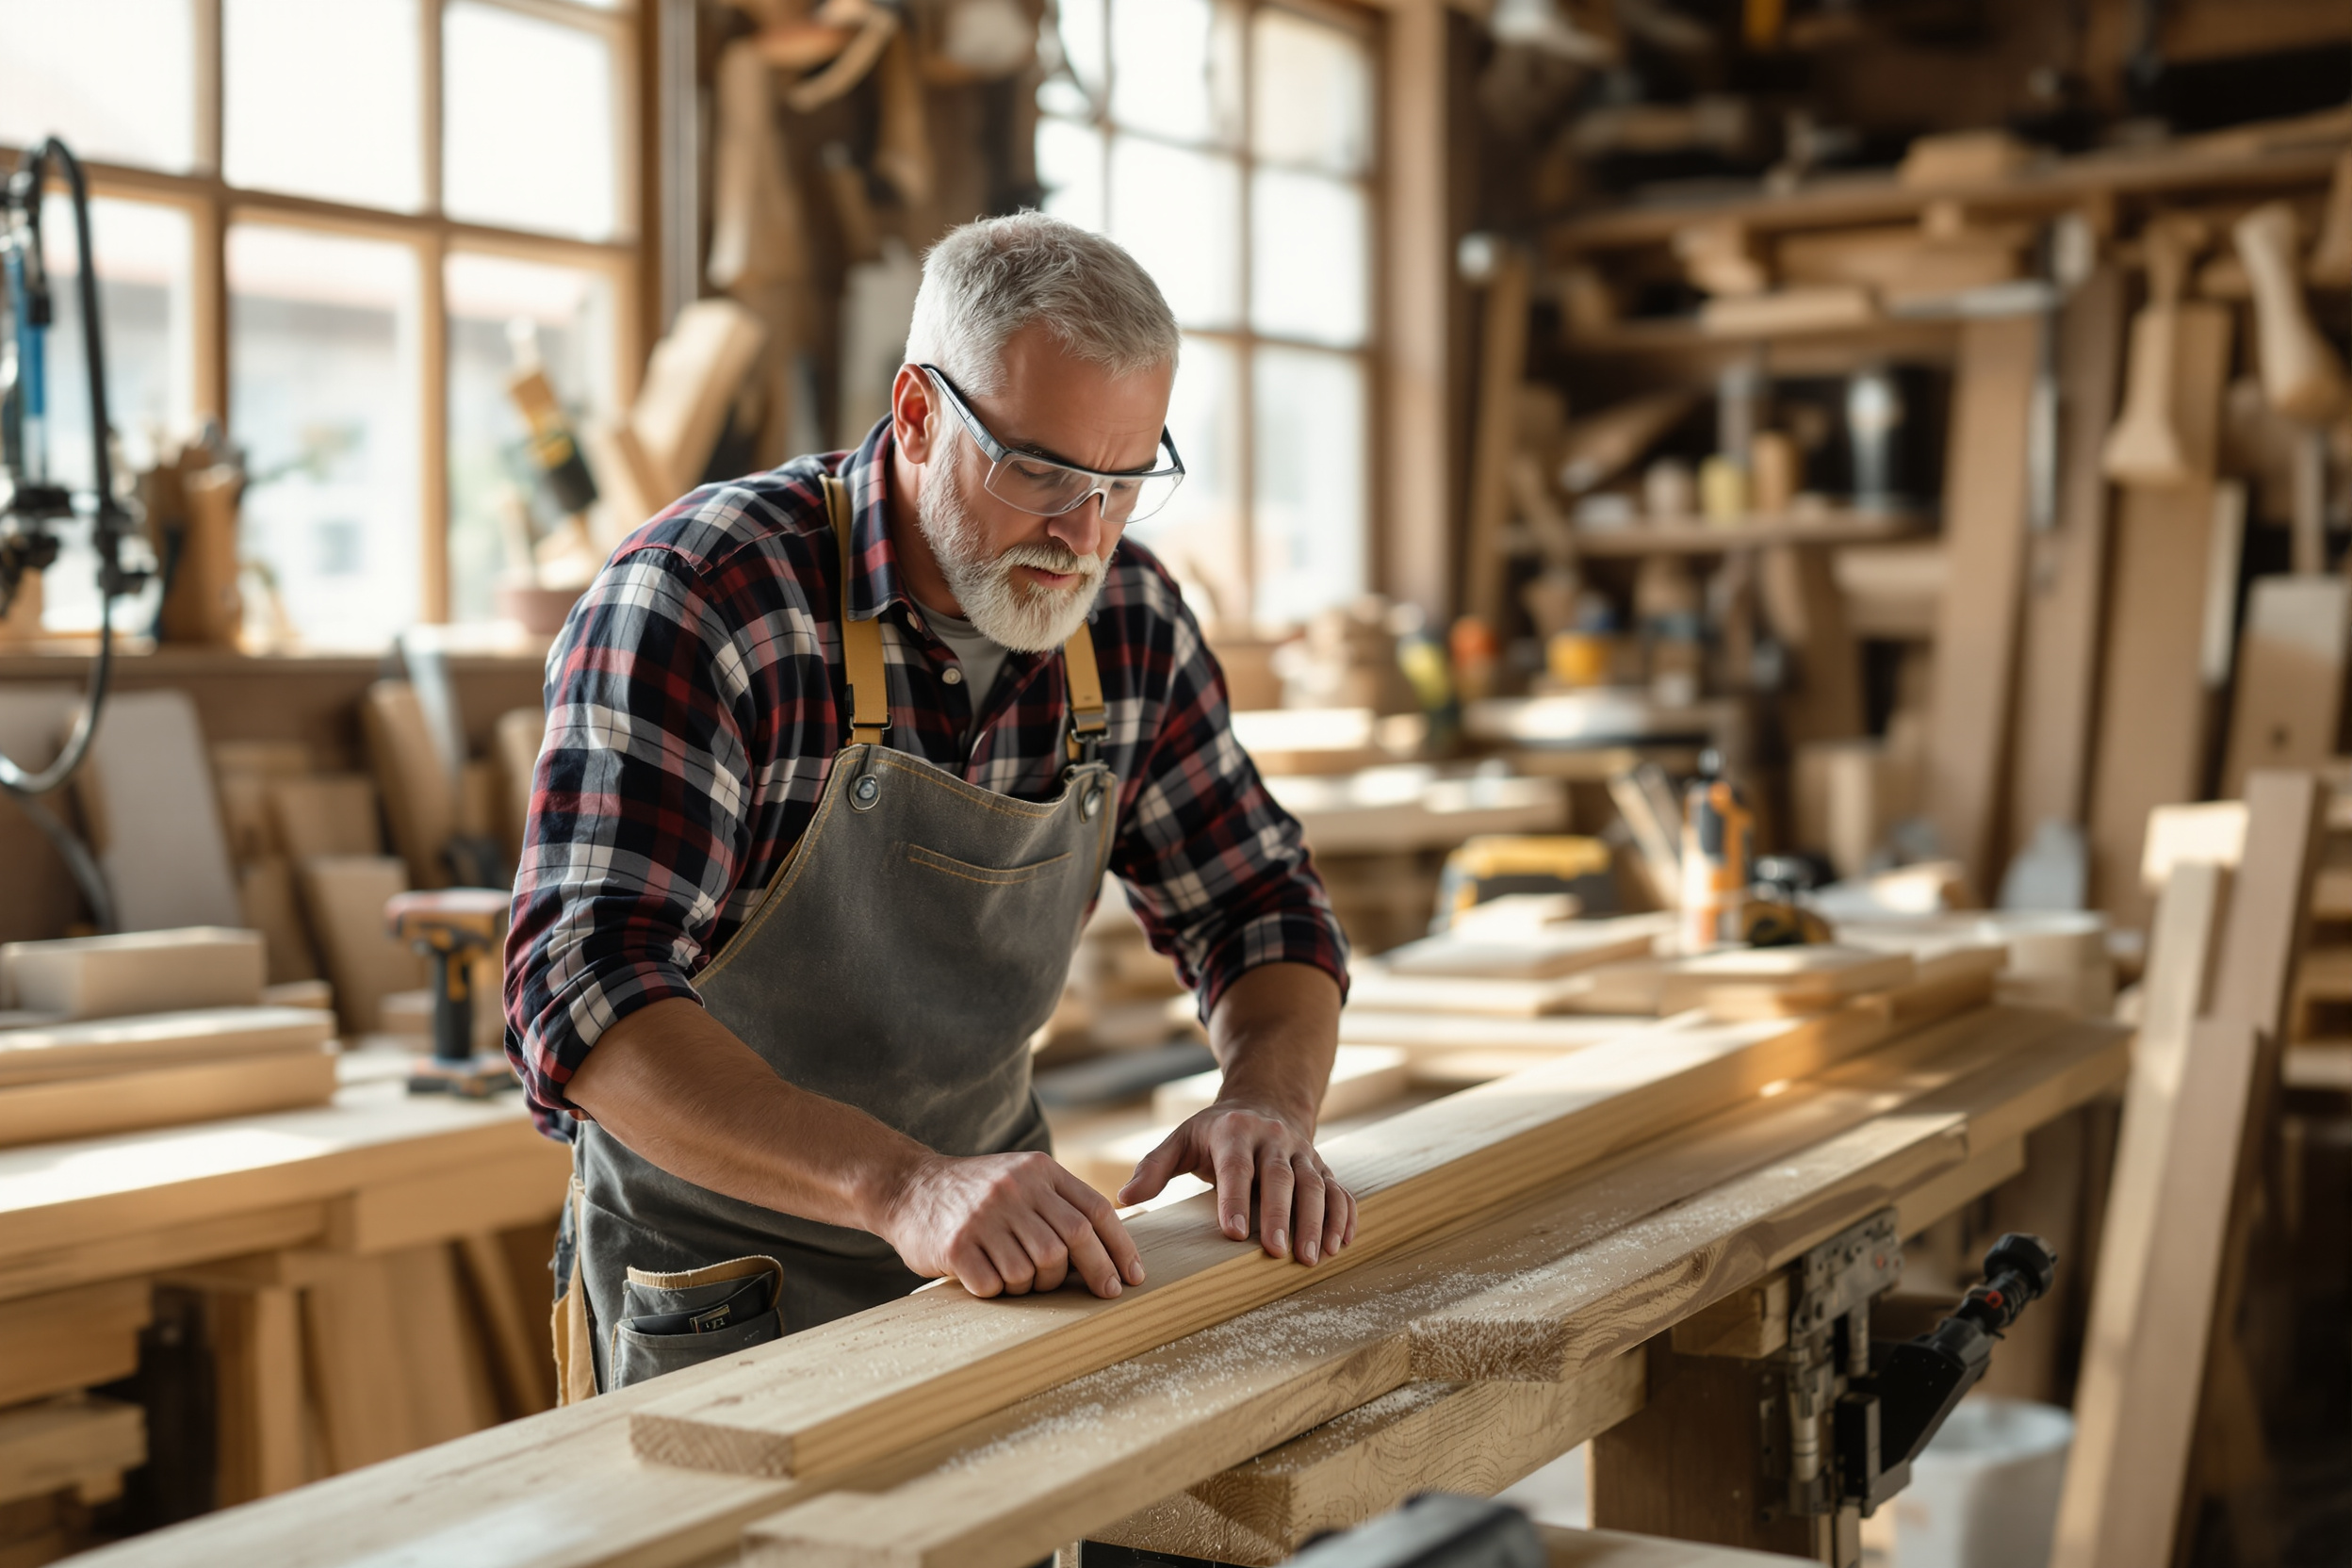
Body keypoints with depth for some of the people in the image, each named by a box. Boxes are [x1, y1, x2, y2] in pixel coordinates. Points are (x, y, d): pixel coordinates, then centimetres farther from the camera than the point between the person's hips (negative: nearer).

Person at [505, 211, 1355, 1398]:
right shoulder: (696, 602, -21)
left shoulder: (1128, 618, -2)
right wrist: (902, 1181, -43)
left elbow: (1259, 906, 6)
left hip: (1003, 1257, 4)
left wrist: (1269, 1102, -16)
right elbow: (588, 997, -30)